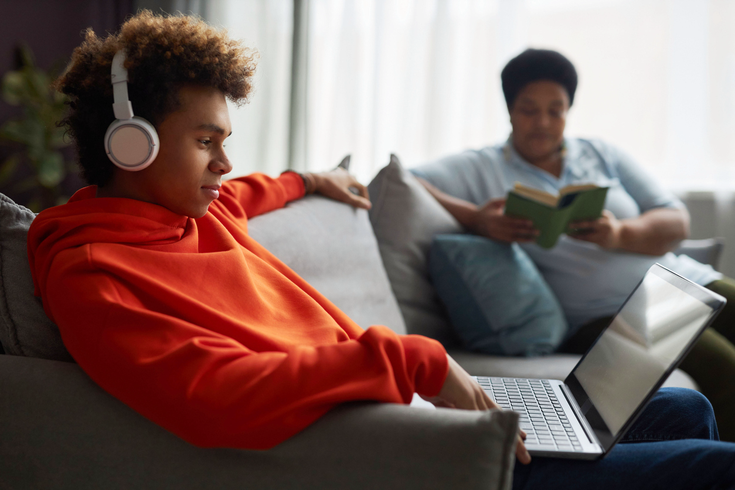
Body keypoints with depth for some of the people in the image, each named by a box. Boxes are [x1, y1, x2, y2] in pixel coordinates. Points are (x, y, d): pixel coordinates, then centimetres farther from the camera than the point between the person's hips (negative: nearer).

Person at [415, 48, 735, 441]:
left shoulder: (603, 155, 17)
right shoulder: (482, 169, 6)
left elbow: (677, 222, 9)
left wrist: (620, 235, -14)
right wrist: (475, 218, -21)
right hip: (604, 315, -5)